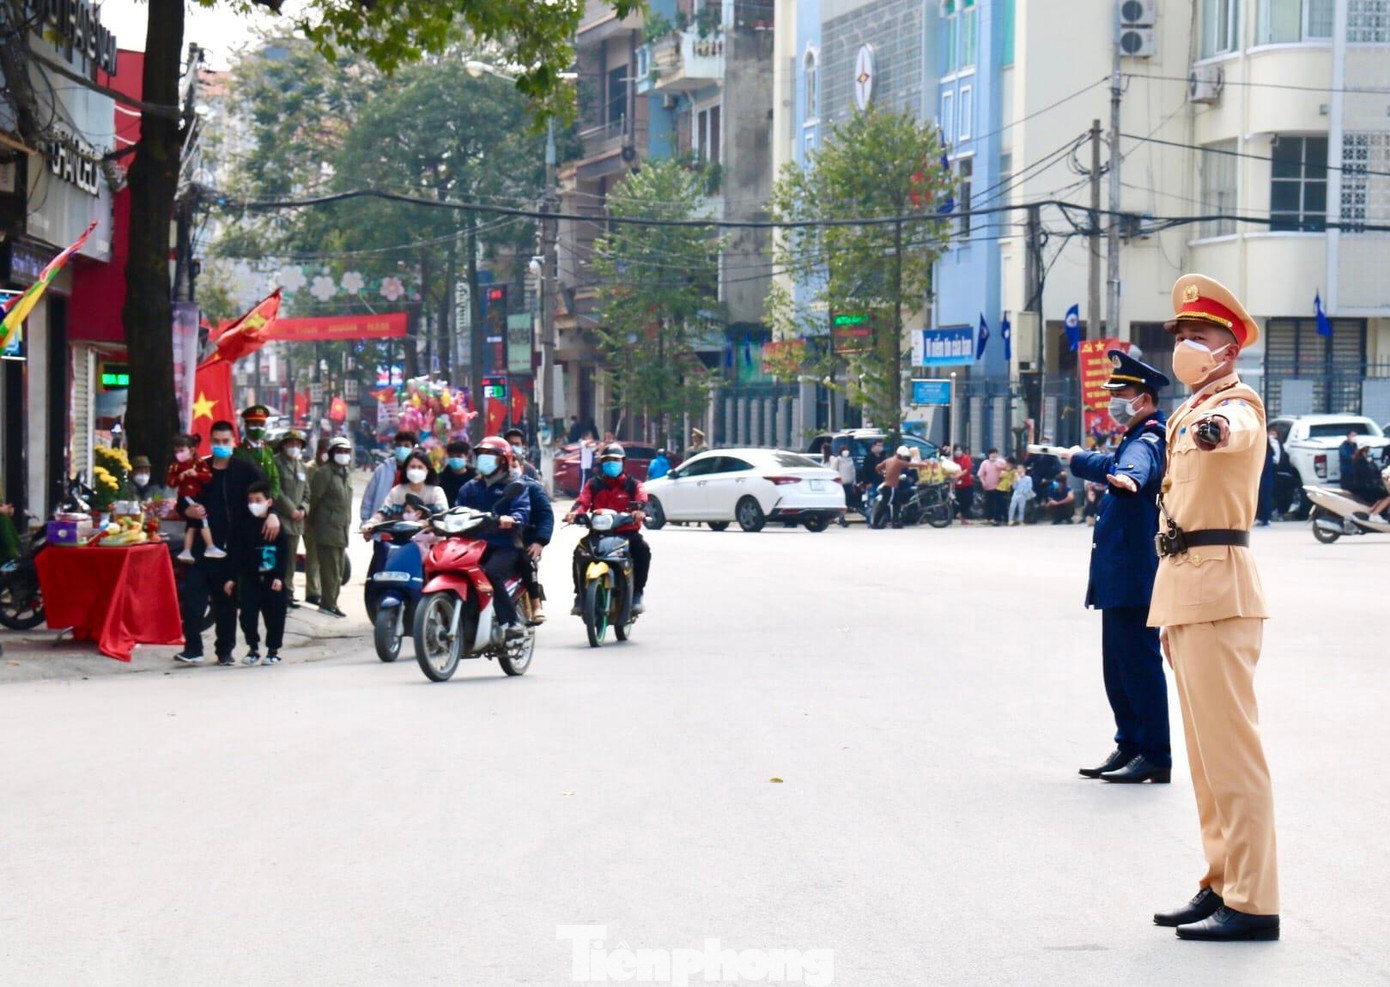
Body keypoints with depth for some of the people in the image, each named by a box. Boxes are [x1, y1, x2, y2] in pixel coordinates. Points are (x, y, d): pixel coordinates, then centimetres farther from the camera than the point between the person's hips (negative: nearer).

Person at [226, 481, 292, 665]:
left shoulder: (277, 523, -3)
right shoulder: (242, 524, -1)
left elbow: (284, 553, -4)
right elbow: (236, 553, 0)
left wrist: (280, 577, -10)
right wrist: (231, 578, -4)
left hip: (273, 578, -1)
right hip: (249, 577, 1)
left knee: (275, 614, 4)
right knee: (248, 614, -2)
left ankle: (273, 650, 17)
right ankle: (253, 648, 14)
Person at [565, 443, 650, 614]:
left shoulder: (633, 485, 10)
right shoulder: (594, 485, 15)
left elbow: (642, 501, -9)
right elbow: (582, 501, -1)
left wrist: (640, 511, -35)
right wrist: (574, 512, -26)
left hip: (626, 532, -1)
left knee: (643, 549, -31)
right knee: (579, 552, -26)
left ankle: (637, 593, -20)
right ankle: (580, 595, -15)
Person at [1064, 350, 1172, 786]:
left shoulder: (1148, 442, -16)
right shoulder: (1135, 440, 17)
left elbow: (1134, 468, -40)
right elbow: (1113, 466, 39)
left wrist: (1122, 477, -59)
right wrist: (1081, 459, 54)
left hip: (1135, 577, -11)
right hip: (1119, 576, 11)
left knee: (1140, 664, -7)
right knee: (1118, 666, 16)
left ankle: (1155, 757, -2)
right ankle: (1129, 746, 25)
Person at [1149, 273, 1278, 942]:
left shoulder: (1238, 404, -10)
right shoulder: (1187, 414, 19)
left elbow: (1230, 431, -37)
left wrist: (1214, 426, -60)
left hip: (1217, 585, -10)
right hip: (1183, 586, 10)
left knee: (1229, 747, -10)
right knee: (1205, 750, 13)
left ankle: (1252, 903, -8)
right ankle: (1222, 885, 20)